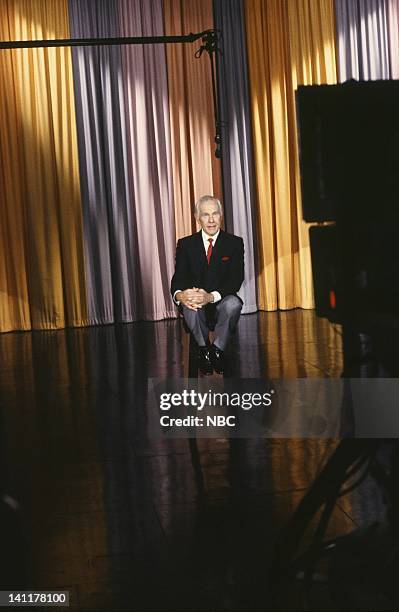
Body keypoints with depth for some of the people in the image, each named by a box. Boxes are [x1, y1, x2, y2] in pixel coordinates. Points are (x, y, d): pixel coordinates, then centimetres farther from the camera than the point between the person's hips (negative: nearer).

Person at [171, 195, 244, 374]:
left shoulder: (235, 243, 3)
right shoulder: (185, 244, 7)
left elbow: (236, 279, -9)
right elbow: (178, 278, -3)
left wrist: (211, 296, -29)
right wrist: (180, 295, -31)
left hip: (221, 303, -1)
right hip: (195, 305, 1)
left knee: (233, 303, -34)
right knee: (190, 305, -34)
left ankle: (217, 349, -14)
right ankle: (204, 349, -11)